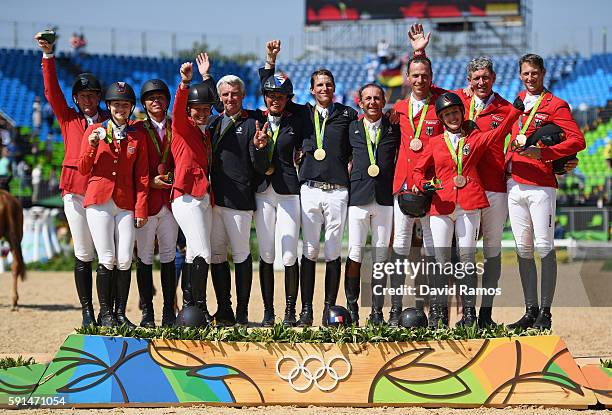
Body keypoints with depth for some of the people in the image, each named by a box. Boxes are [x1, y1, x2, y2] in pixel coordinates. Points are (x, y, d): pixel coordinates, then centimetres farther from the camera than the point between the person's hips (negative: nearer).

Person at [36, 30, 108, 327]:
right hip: (76, 191, 0)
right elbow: (51, 90, 3)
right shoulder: (68, 118, 12)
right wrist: (48, 55, -7)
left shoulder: (111, 121, 11)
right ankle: (87, 312, 6)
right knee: (83, 255, 2)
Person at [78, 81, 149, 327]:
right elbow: (83, 170, 6)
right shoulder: (94, 131, 7)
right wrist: (92, 147, -12)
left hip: (126, 204, 2)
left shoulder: (138, 136, 11)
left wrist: (141, 208, 1)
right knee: (107, 260, -8)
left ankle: (120, 313, 3)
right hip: (99, 201, -1)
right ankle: (105, 314, 0)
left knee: (125, 261, -6)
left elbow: (142, 176, 10)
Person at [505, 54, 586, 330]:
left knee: (544, 248, -6)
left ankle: (545, 314, -3)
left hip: (541, 185, -6)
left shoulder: (555, 105, -2)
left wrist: (541, 152, -20)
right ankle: (530, 311, 12)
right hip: (515, 184, 6)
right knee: (523, 250, 7)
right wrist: (507, 163, 14)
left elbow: (578, 141, -13)